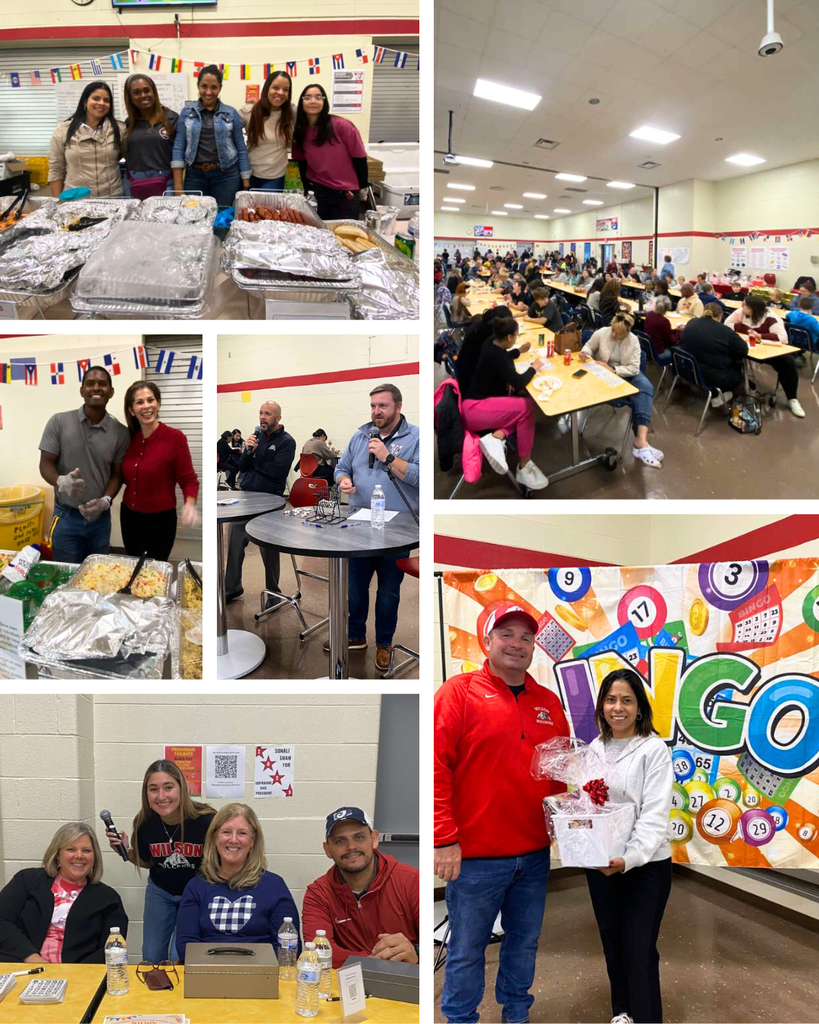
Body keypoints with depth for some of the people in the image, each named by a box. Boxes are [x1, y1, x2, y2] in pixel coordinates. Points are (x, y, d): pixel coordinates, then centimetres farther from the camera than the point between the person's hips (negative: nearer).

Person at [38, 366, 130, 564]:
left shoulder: (121, 432, -3)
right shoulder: (59, 422, -7)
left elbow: (117, 474, 2)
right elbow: (46, 464, -4)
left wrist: (106, 500, -17)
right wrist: (61, 481, -27)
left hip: (100, 518, 2)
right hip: (66, 516, -1)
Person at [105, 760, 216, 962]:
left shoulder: (206, 820, -31)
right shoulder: (144, 823, -19)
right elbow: (147, 862, 2)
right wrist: (126, 851, -15)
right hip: (159, 892, 4)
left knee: (180, 958, -7)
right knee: (151, 956, 12)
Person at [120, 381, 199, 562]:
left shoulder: (175, 437, -15)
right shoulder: (129, 437, 0)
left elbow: (188, 479, -13)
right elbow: (126, 477, 12)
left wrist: (190, 505, -31)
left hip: (160, 520, -5)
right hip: (129, 517, 5)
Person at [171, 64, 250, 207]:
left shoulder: (231, 113, 4)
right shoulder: (187, 112, 5)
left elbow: (241, 149, 5)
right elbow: (178, 147, 2)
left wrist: (246, 184, 0)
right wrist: (178, 185, -6)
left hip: (226, 176, -1)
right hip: (195, 176, 1)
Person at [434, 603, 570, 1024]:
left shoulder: (549, 702, 9)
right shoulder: (459, 691, -8)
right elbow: (436, 765, -13)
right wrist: (445, 839, -17)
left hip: (534, 854, 5)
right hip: (475, 856, -5)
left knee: (525, 943, 20)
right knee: (466, 950, 8)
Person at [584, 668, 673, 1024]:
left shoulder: (654, 749, -13)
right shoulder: (594, 749, 4)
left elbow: (655, 815, -18)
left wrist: (630, 858, -30)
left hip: (646, 864, -5)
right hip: (600, 862, 6)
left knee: (639, 948, 0)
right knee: (612, 940, 19)